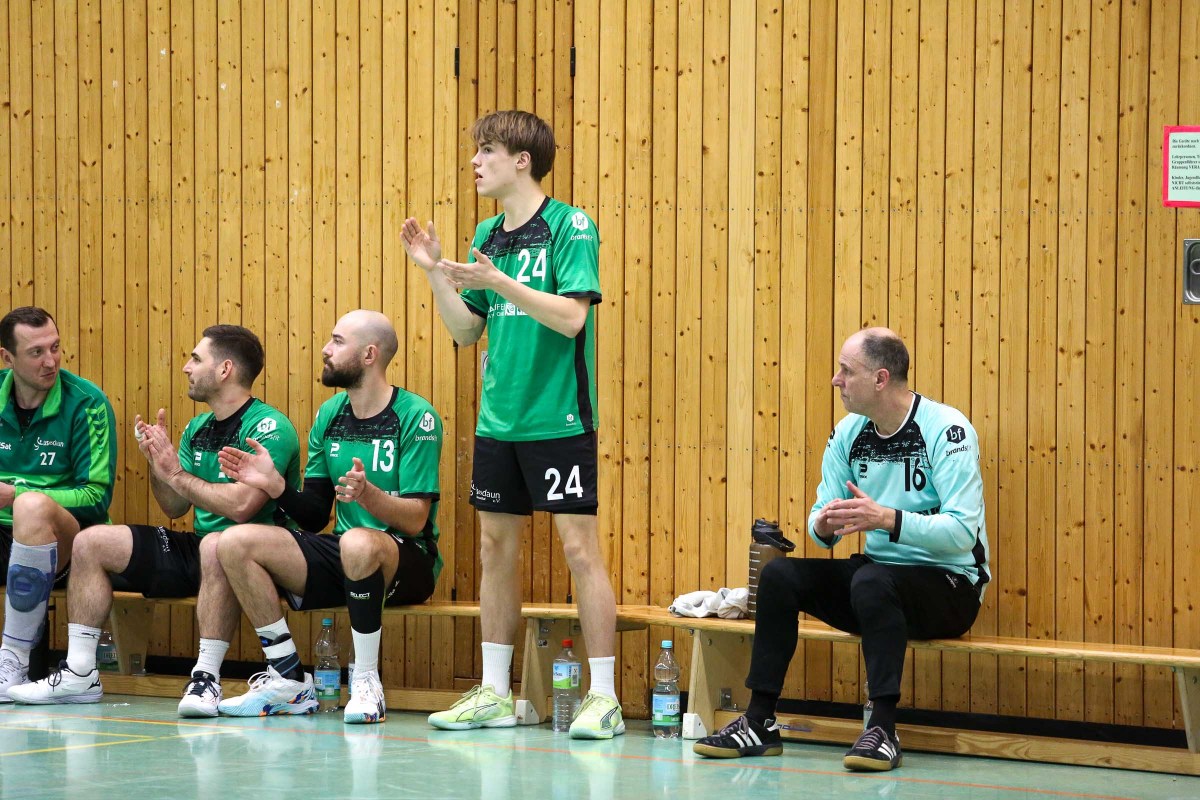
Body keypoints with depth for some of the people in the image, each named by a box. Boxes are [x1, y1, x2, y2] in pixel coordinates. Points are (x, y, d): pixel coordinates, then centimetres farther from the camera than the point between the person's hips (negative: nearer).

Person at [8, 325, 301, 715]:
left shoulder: (269, 427, -15)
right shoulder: (197, 429, 13)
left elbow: (241, 506, -27)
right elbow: (175, 508, 14)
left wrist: (177, 474, -15)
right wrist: (157, 461, -4)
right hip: (195, 551, 9)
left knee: (217, 545, -43)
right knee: (91, 542, 3)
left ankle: (207, 677, -35)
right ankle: (80, 674, 2)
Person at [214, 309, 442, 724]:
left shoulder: (416, 416, -10)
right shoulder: (329, 415, 10)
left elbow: (416, 520, -16)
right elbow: (314, 517, 11)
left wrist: (369, 495, -34)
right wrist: (275, 485, -7)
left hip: (406, 561, -7)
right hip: (339, 560, 7)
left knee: (358, 542, -41)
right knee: (236, 542, -13)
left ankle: (366, 682, -24)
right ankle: (289, 680, -8)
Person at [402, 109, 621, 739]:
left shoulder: (570, 227, -9)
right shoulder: (487, 237, 12)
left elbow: (571, 316, -20)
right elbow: (466, 330, 15)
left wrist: (497, 281, -25)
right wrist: (435, 273, 3)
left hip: (558, 420, -7)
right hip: (497, 421, 7)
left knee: (579, 546, -6)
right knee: (495, 546, 10)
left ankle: (604, 697, -2)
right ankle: (493, 693, 19)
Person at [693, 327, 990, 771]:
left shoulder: (946, 430, -16)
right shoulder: (849, 433, 5)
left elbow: (963, 531, -24)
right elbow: (820, 518, 6)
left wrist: (888, 519, -35)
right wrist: (823, 525, -19)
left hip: (950, 585, -7)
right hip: (881, 573, 7)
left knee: (871, 580, -36)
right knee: (780, 575, -10)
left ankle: (883, 730, -34)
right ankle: (759, 723, -7)